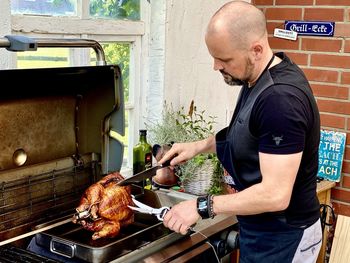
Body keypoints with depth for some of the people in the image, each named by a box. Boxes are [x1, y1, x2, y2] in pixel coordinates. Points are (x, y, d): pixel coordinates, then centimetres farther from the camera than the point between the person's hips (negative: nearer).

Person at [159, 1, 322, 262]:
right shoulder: (259, 76, -1)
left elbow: (275, 195, -31)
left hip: (281, 239, -9)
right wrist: (200, 146, 5)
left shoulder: (281, 99, -30)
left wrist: (202, 207, -24)